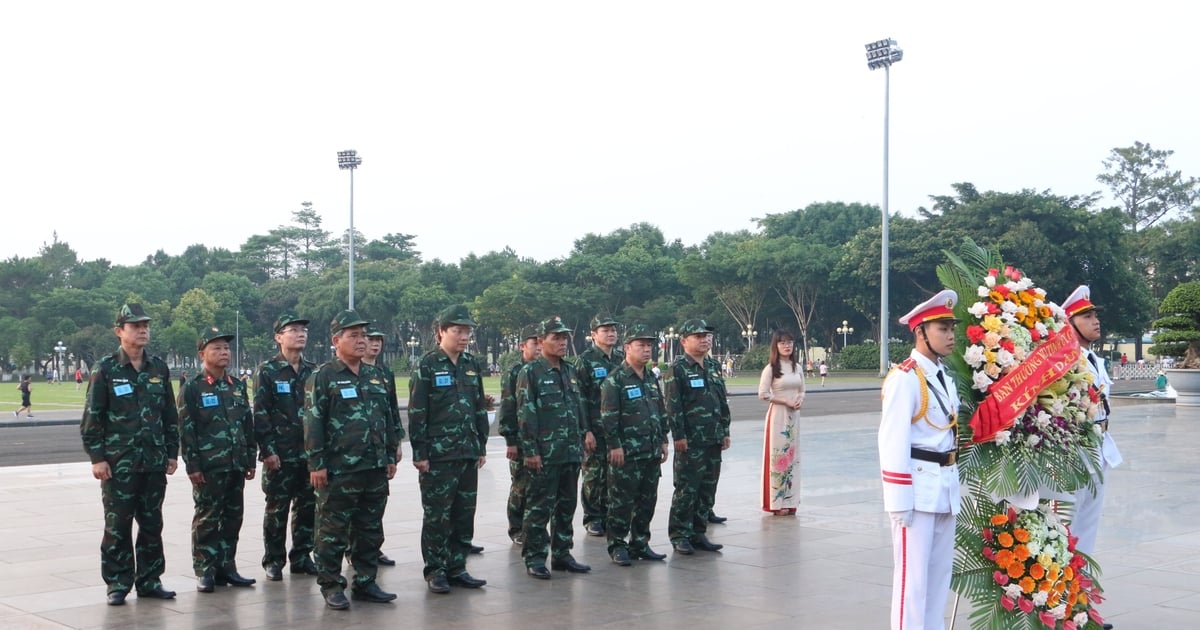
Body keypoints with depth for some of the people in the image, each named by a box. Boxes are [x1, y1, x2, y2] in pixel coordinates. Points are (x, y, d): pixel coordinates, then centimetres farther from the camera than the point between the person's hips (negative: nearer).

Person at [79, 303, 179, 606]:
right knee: (117, 526, 1)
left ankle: (149, 580, 18)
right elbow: (92, 418, -4)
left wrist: (172, 453, 10)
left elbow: (170, 415, 13)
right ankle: (118, 583, 10)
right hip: (118, 463, -4)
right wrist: (97, 458, -9)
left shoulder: (159, 368, 8)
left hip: (154, 463, 4)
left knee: (152, 525, 9)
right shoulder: (105, 370, -3)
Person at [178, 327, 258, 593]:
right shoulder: (192, 388, -4)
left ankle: (226, 566, 19)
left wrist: (250, 459, 12)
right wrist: (192, 465, -12)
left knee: (233, 517, 9)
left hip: (236, 466, 6)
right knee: (207, 519, 0)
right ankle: (205, 571, 7)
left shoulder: (238, 386, 12)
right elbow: (186, 429, -8)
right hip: (208, 468, -5)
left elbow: (249, 424, 15)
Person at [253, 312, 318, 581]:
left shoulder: (313, 371, 11)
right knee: (276, 508, 2)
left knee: (307, 507, 8)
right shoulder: (268, 371, -3)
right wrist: (267, 450, -13)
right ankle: (274, 561, 11)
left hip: (310, 453, 4)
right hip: (280, 455, -4)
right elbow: (260, 414, -7)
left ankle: (301, 557, 20)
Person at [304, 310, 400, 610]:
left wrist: (391, 456, 15)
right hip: (338, 470, -6)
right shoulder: (322, 377, -5)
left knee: (370, 531, 11)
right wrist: (317, 464, -13)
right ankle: (331, 585, 9)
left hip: (375, 469, 6)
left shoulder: (376, 376, 14)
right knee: (333, 531, 0)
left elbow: (388, 418, 20)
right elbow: (313, 423, -9)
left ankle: (365, 582, 21)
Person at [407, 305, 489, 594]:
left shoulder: (472, 365, 11)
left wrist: (482, 446, 13)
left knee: (464, 513, 9)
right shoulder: (427, 365, -7)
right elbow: (417, 412, -9)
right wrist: (419, 453, -12)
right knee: (437, 515, 0)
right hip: (438, 454, -6)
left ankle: (457, 568, 19)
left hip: (468, 453, 6)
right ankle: (435, 570, 9)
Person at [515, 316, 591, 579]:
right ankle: (535, 558, 4)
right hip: (544, 454, -7)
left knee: (567, 505, 12)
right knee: (540, 506, -3)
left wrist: (581, 442, 15)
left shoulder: (571, 372, 14)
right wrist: (530, 451, -15)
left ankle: (562, 554, 21)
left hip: (571, 453, 7)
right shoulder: (530, 373, -6)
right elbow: (525, 415, -11)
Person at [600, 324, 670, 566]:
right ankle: (617, 546, 5)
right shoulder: (615, 380, -8)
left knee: (647, 501, 11)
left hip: (652, 453, 7)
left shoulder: (652, 379, 15)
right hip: (626, 453, -7)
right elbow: (609, 416, -12)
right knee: (622, 501, -3)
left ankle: (640, 543, 21)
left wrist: (663, 441, 16)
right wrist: (615, 445, -16)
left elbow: (661, 412, 21)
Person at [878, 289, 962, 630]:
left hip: (946, 485, 8)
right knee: (912, 575, -3)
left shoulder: (946, 378, 13)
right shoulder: (905, 378, -14)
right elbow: (893, 442, -17)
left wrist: (952, 484, 14)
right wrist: (900, 500, -19)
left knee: (940, 573, 14)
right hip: (918, 486, -8)